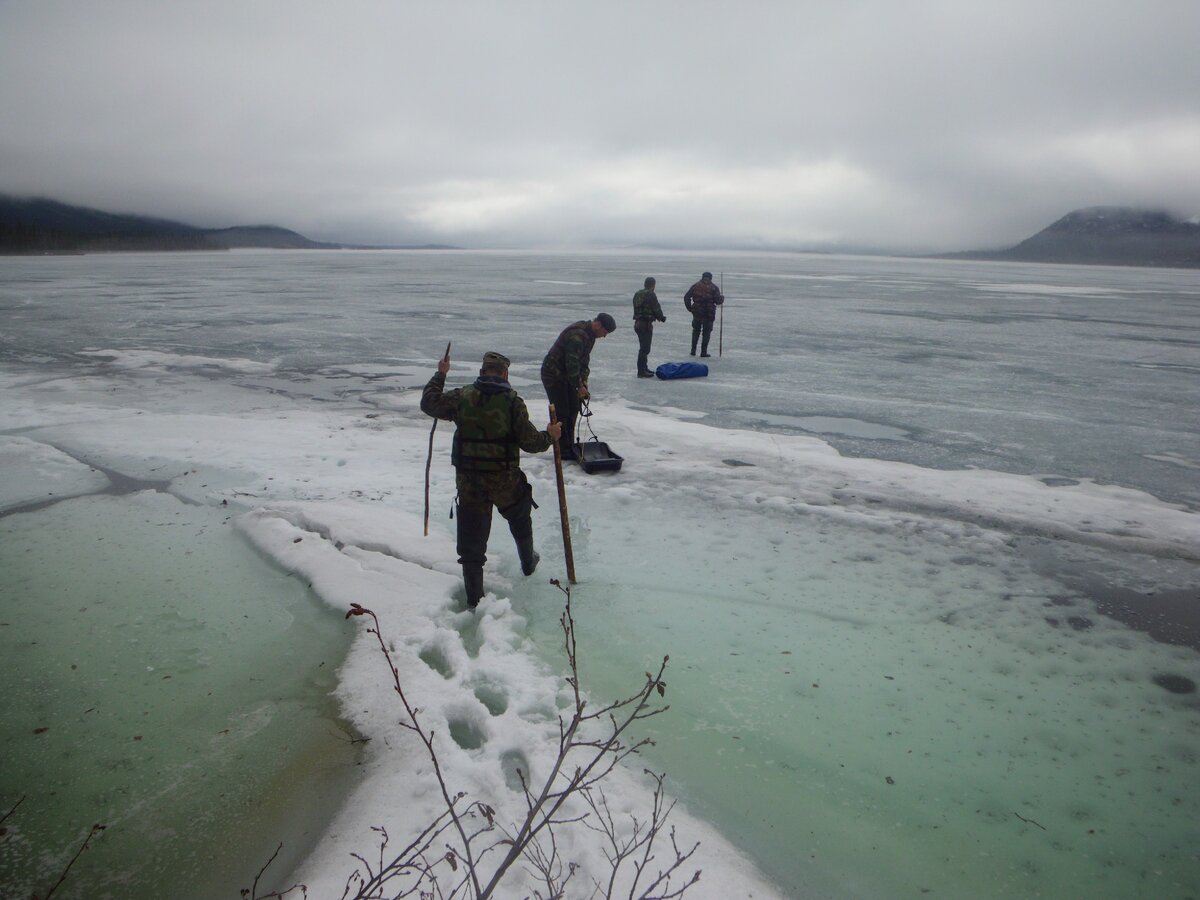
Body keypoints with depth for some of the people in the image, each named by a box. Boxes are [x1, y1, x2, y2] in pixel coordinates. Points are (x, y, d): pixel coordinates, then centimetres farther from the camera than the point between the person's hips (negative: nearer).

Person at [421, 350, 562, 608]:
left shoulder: (462, 397, -5)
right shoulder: (513, 402, -11)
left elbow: (428, 403, 9)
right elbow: (530, 441, -9)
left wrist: (440, 374, 21)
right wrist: (549, 436, 11)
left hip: (469, 480, 1)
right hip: (505, 480, -1)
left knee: (471, 539, 8)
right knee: (520, 518, 30)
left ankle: (474, 598, 11)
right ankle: (528, 563, 50)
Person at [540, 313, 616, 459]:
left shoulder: (590, 334, 5)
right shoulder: (577, 335, -28)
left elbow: (584, 359, 12)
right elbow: (572, 363, -28)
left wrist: (584, 381, 3)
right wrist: (579, 386, -21)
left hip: (567, 375, 10)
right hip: (554, 374, -10)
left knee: (573, 408, 10)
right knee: (561, 413, -7)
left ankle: (569, 446, 19)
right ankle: (562, 451, 0)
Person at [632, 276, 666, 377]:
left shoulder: (637, 294, 12)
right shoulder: (651, 295, -14)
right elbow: (656, 309, -12)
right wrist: (661, 317, 8)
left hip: (638, 323, 9)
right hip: (646, 324, -9)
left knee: (644, 347, 20)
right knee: (645, 348, -5)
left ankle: (644, 368, 28)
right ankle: (641, 371, -5)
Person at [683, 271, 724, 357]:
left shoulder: (695, 286, 3)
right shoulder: (714, 288, -3)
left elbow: (686, 297, -1)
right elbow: (718, 301, -9)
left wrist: (689, 308, 8)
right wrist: (722, 297, 12)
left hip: (697, 312, 2)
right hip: (709, 314, -2)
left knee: (696, 331, 19)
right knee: (706, 332, 8)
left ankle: (693, 350, 16)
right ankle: (703, 352, 5)